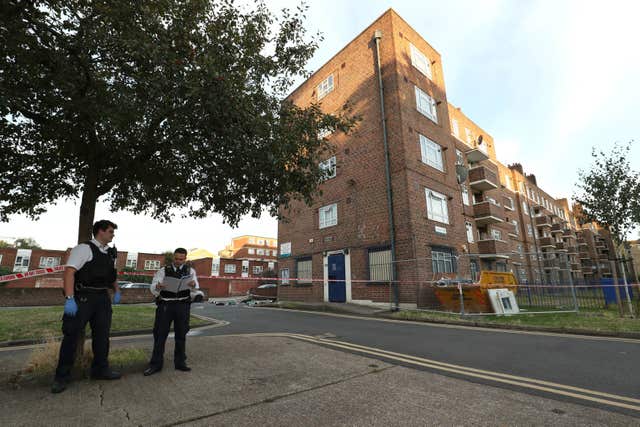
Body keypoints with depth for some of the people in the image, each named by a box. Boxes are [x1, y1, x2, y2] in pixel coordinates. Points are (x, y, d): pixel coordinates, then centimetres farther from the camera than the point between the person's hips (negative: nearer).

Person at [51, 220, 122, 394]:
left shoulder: (110, 253, 13)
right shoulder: (84, 248, -9)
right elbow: (69, 271, -18)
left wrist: (117, 290, 10)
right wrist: (69, 299, -25)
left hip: (103, 298, 7)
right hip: (83, 297, -7)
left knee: (102, 335, 13)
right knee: (72, 335, 2)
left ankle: (100, 369, 28)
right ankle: (62, 377, 19)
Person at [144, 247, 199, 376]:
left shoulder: (190, 271, 6)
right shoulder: (163, 271, 5)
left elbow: (196, 287, -7)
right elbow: (153, 288, -5)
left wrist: (193, 285, -32)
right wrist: (157, 287, -30)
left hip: (183, 306, 1)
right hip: (165, 305, 0)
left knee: (181, 334, 9)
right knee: (160, 334, 3)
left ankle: (180, 362, 22)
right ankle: (156, 364, 17)